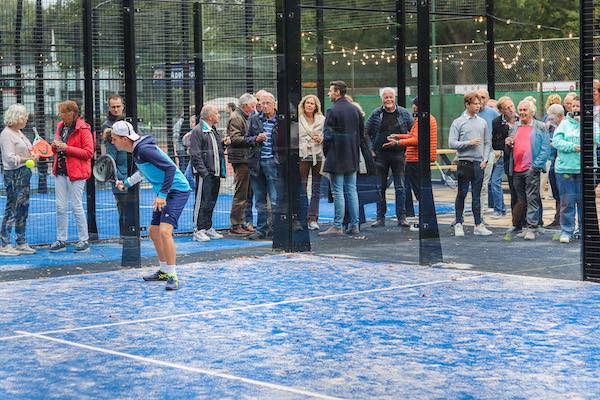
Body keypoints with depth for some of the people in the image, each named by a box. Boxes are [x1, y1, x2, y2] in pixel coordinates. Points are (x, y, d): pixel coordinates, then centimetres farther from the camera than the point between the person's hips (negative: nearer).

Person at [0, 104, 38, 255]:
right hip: (14, 175, -9)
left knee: (23, 209, 12)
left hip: (24, 173, 10)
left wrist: (33, 154, 7)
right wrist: (27, 159, -27)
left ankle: (21, 243, 19)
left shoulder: (19, 132, 15)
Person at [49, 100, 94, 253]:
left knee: (77, 207, -3)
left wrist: (67, 148, -17)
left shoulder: (83, 129, -9)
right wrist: (55, 146, 0)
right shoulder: (61, 127, 14)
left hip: (76, 173, -7)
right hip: (60, 172, 7)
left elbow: (89, 153, -14)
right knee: (60, 207, 7)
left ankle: (84, 240, 6)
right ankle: (61, 240, 13)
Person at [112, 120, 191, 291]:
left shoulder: (145, 149, -22)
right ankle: (164, 271, 29)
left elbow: (171, 168, -27)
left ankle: (173, 276, -16)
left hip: (177, 191, -11)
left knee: (165, 231, -21)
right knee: (154, 232, 14)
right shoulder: (136, 151, 8)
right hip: (163, 194, 11)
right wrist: (126, 183, 30)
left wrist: (162, 195, -28)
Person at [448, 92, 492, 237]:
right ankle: (458, 224, 9)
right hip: (464, 163, -3)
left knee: (477, 196, 7)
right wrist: (469, 143, -14)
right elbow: (452, 143, -7)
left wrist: (485, 159, 2)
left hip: (479, 164, 3)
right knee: (462, 195, 2)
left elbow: (488, 142, 13)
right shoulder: (458, 122, -1)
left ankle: (478, 225, 9)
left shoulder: (483, 122, 11)